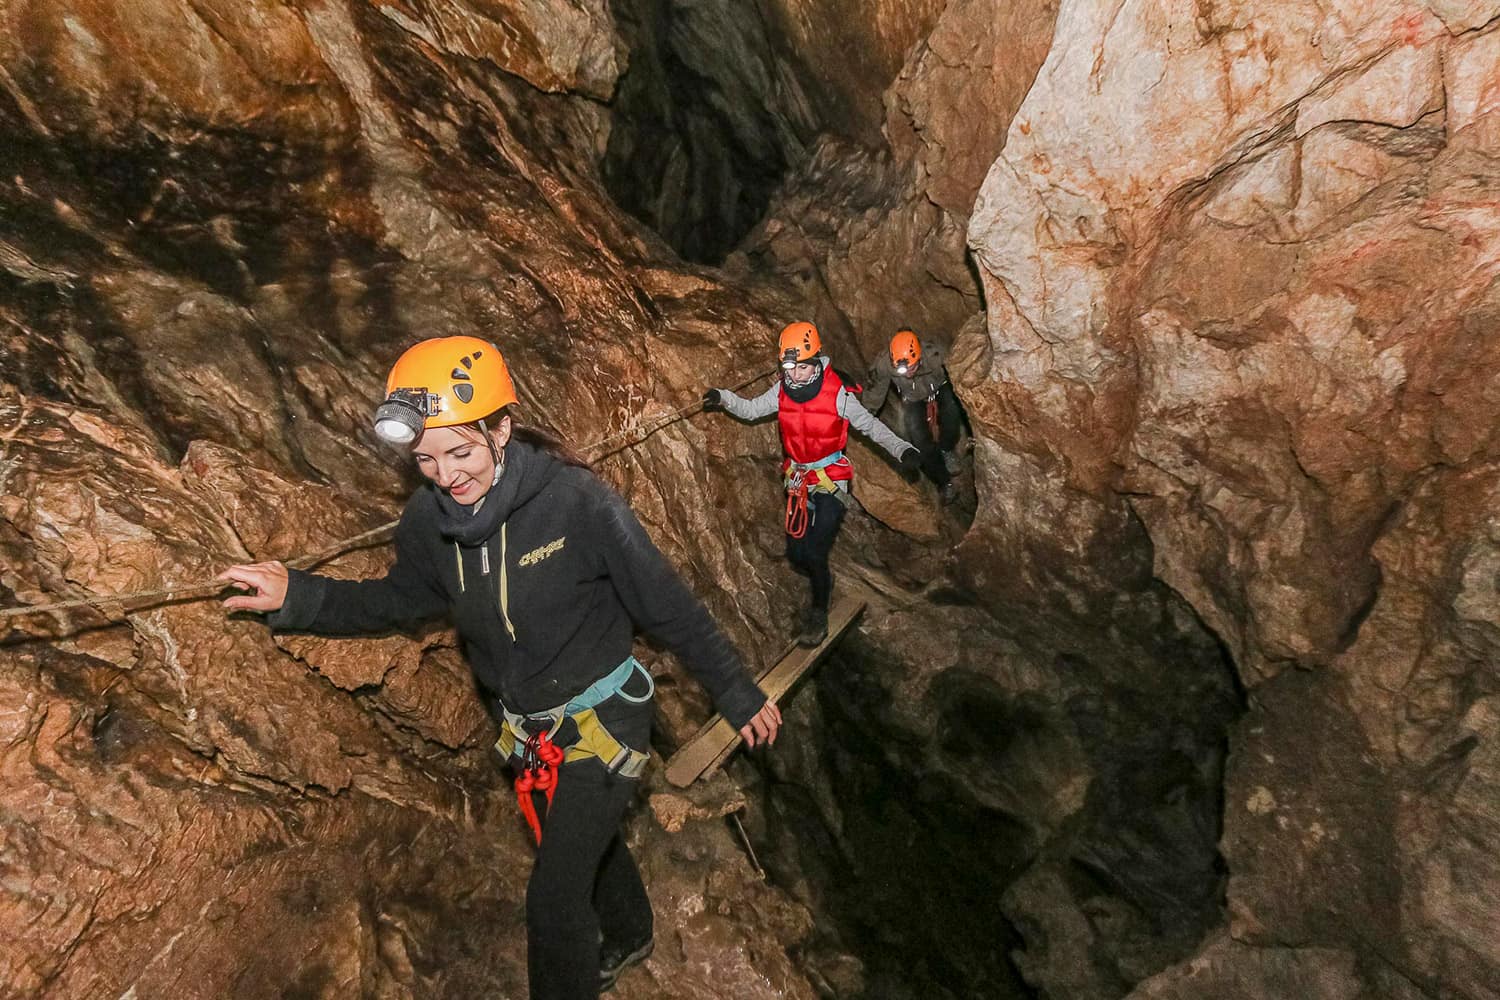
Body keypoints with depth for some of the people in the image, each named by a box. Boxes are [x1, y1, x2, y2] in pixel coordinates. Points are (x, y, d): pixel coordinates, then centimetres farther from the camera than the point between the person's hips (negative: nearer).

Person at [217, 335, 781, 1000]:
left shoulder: (577, 501, -29)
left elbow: (670, 609, -20)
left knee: (553, 900, -5)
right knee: (587, 846, 28)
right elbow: (399, 599, 8)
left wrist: (739, 697, -11)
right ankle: (629, 938, 58)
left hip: (601, 719, -6)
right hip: (527, 728, 6)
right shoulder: (428, 518, -13)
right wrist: (298, 599, -6)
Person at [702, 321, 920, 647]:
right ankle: (824, 583, 42)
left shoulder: (837, 392, -17)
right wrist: (724, 398, -24)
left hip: (831, 478, -4)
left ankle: (819, 611, 14)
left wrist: (903, 450, -23)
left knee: (815, 553, -11)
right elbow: (751, 410, -5)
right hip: (797, 478, 5)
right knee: (796, 552, 9)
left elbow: (870, 425, -12)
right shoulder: (782, 390, -5)